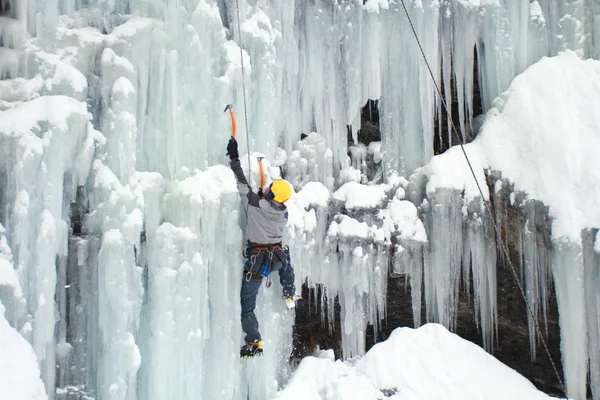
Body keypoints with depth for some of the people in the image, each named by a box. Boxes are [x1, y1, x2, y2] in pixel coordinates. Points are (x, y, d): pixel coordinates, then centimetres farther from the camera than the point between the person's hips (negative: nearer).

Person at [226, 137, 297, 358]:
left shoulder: (257, 205, -17)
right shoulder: (284, 212, -1)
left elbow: (242, 184, -12)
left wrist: (234, 158, -6)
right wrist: (263, 197, 24)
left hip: (257, 261, -5)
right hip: (277, 258, 5)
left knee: (246, 303, 6)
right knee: (285, 260, 43)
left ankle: (254, 343, 6)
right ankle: (289, 295, 50)